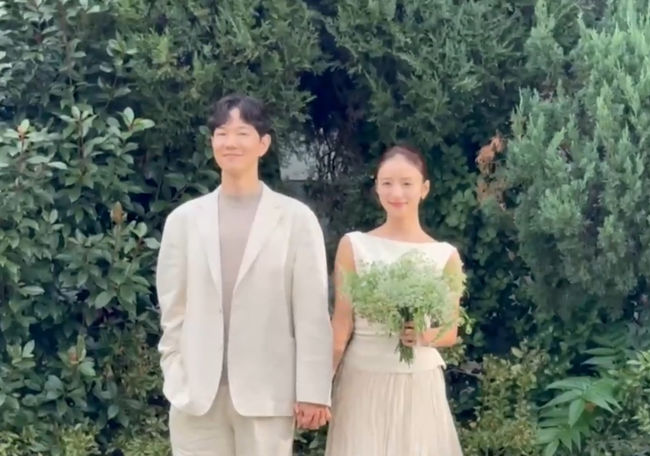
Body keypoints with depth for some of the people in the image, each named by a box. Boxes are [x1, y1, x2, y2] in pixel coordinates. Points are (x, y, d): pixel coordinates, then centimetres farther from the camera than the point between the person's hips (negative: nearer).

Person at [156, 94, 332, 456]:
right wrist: (176, 383, 4)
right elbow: (173, 311, 9)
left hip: (267, 394, -2)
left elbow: (312, 313, -1)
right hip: (197, 395, 2)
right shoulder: (184, 219, 7)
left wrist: (312, 392, -4)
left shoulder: (297, 218, 0)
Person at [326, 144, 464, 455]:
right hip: (362, 382, -1)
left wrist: (427, 336, -15)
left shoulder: (445, 255, 3)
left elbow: (451, 332, 7)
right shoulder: (354, 246, 0)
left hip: (419, 385, 1)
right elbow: (341, 323, 1)